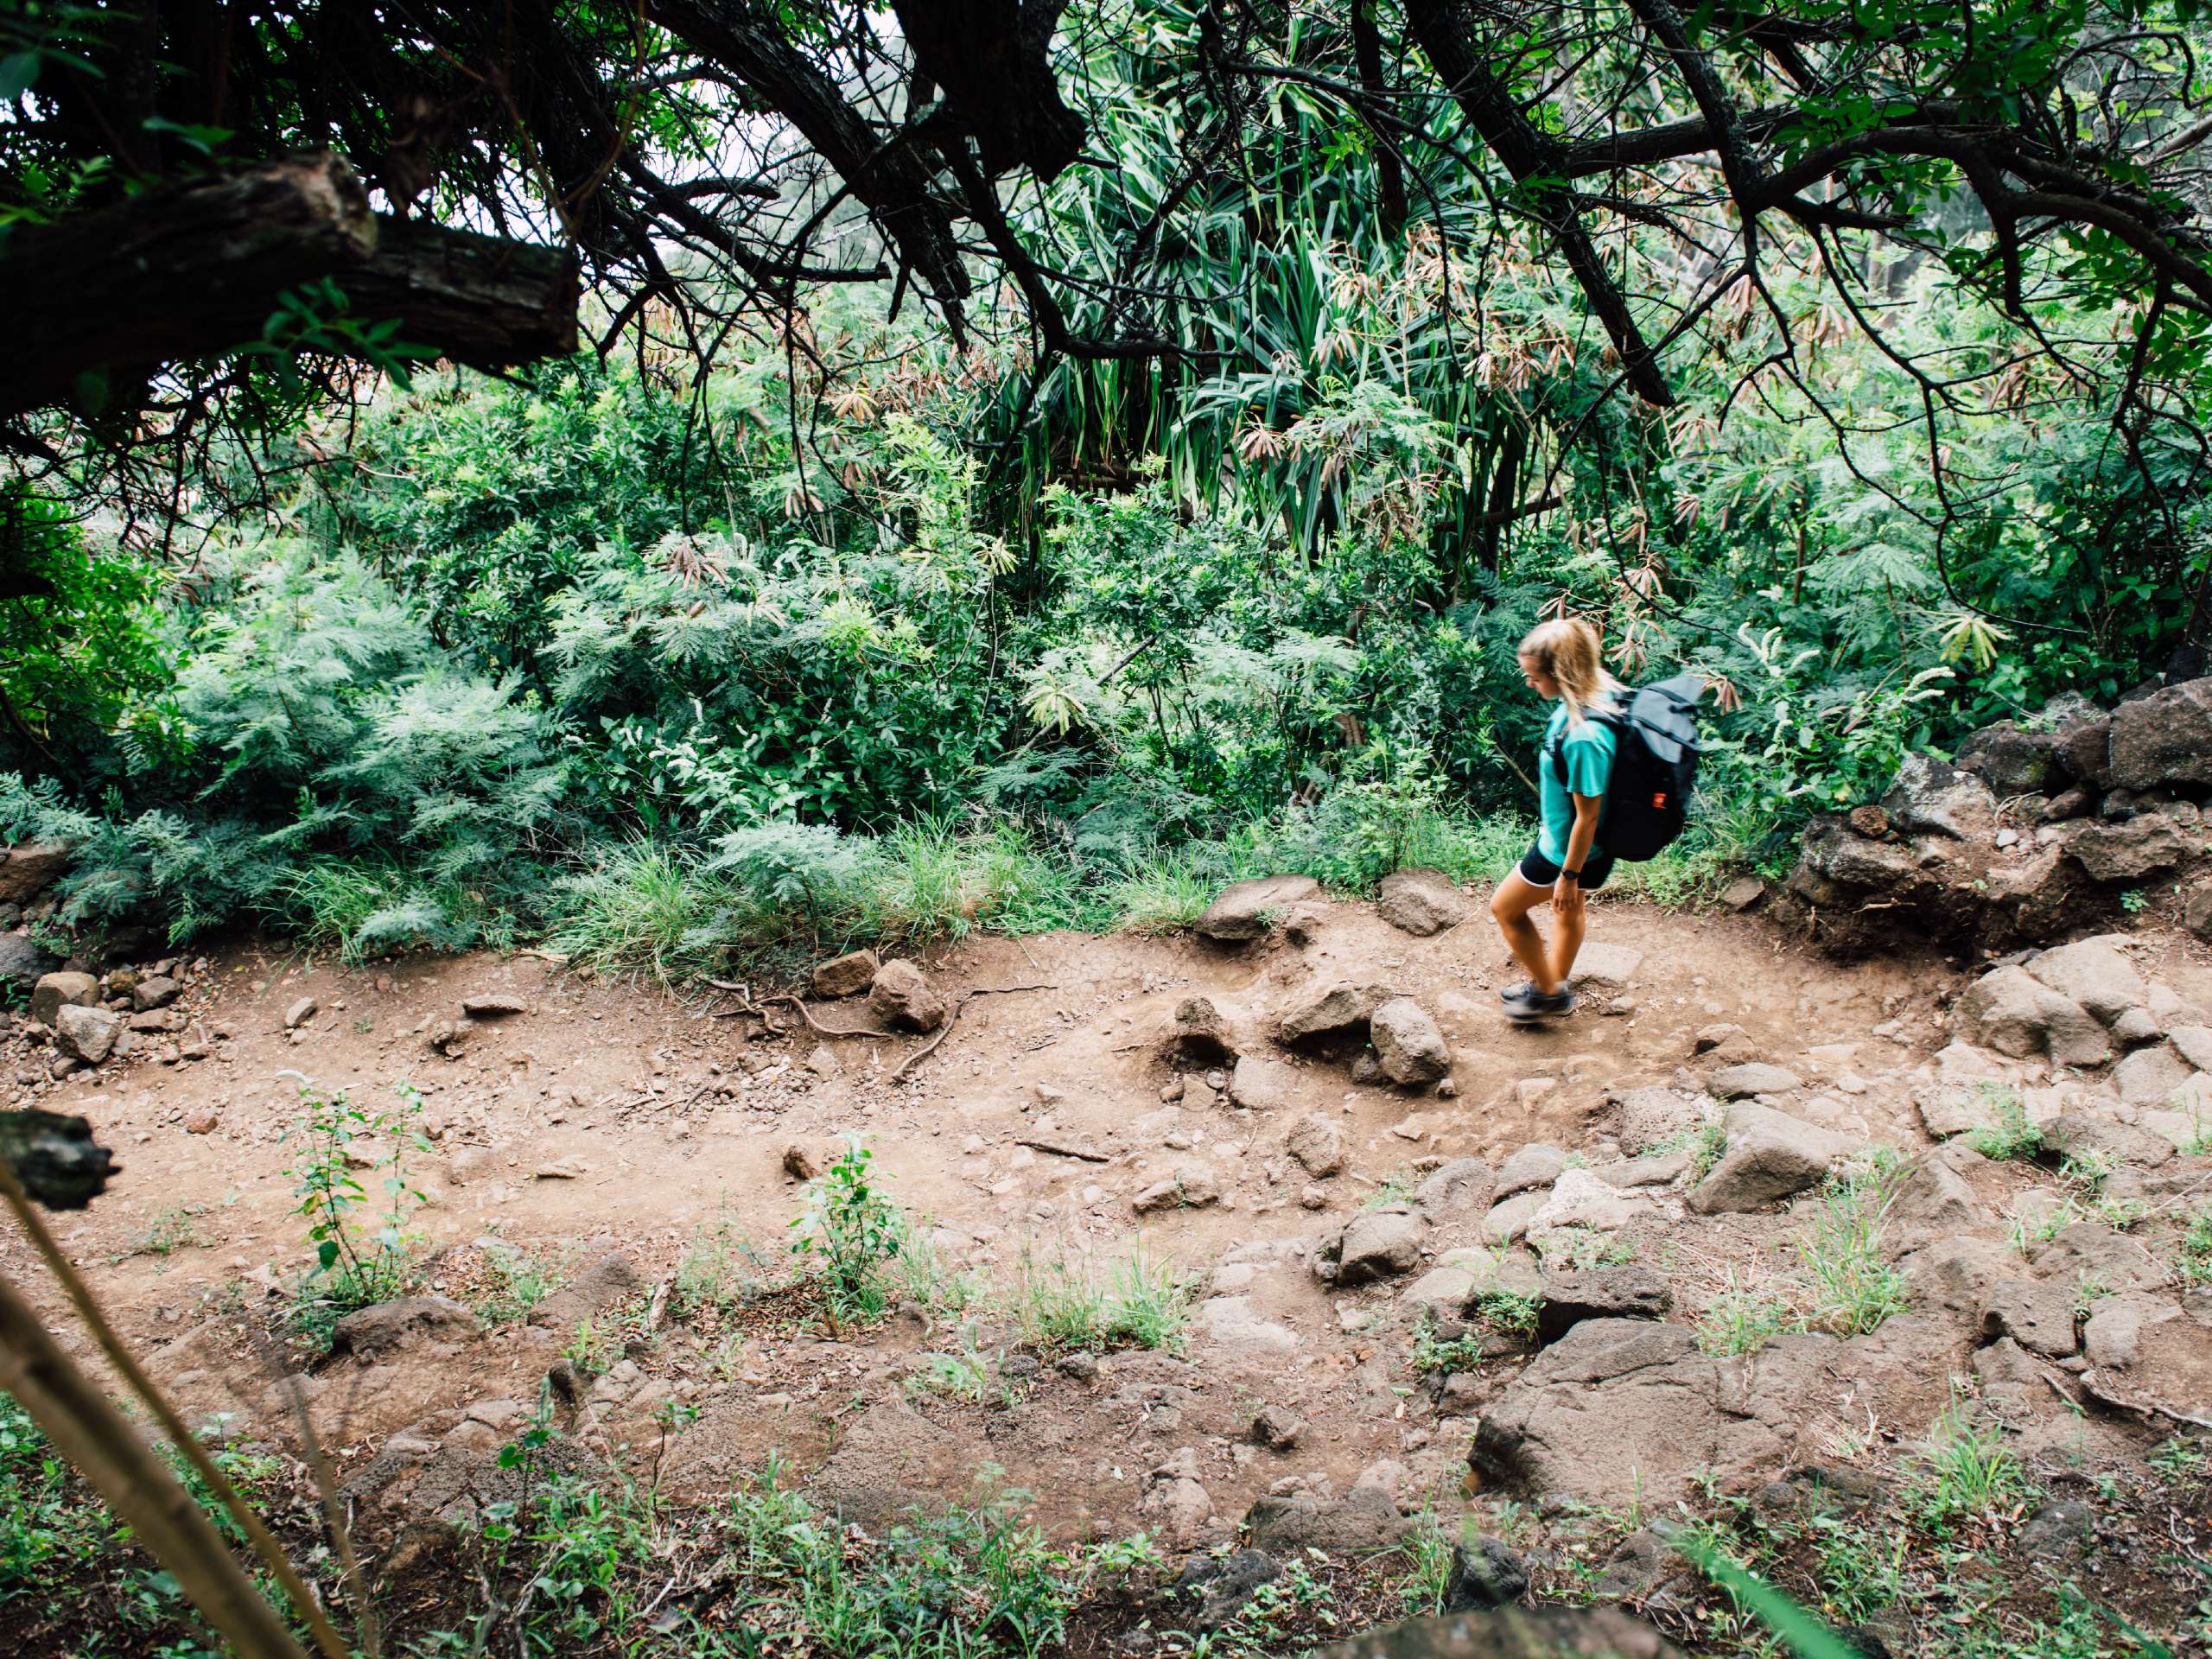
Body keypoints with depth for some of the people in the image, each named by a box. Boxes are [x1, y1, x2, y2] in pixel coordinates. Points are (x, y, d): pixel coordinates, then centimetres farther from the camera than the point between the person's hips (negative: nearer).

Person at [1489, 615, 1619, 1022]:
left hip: (1570, 848, -9)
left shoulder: (1583, 737, -38)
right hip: (1565, 835, 9)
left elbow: (1587, 816, -27)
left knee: (1506, 908, 13)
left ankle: (1550, 992, 29)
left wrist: (1568, 875, -16)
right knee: (1567, 909, 29)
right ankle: (1554, 986, 52)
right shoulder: (1590, 698, -9)